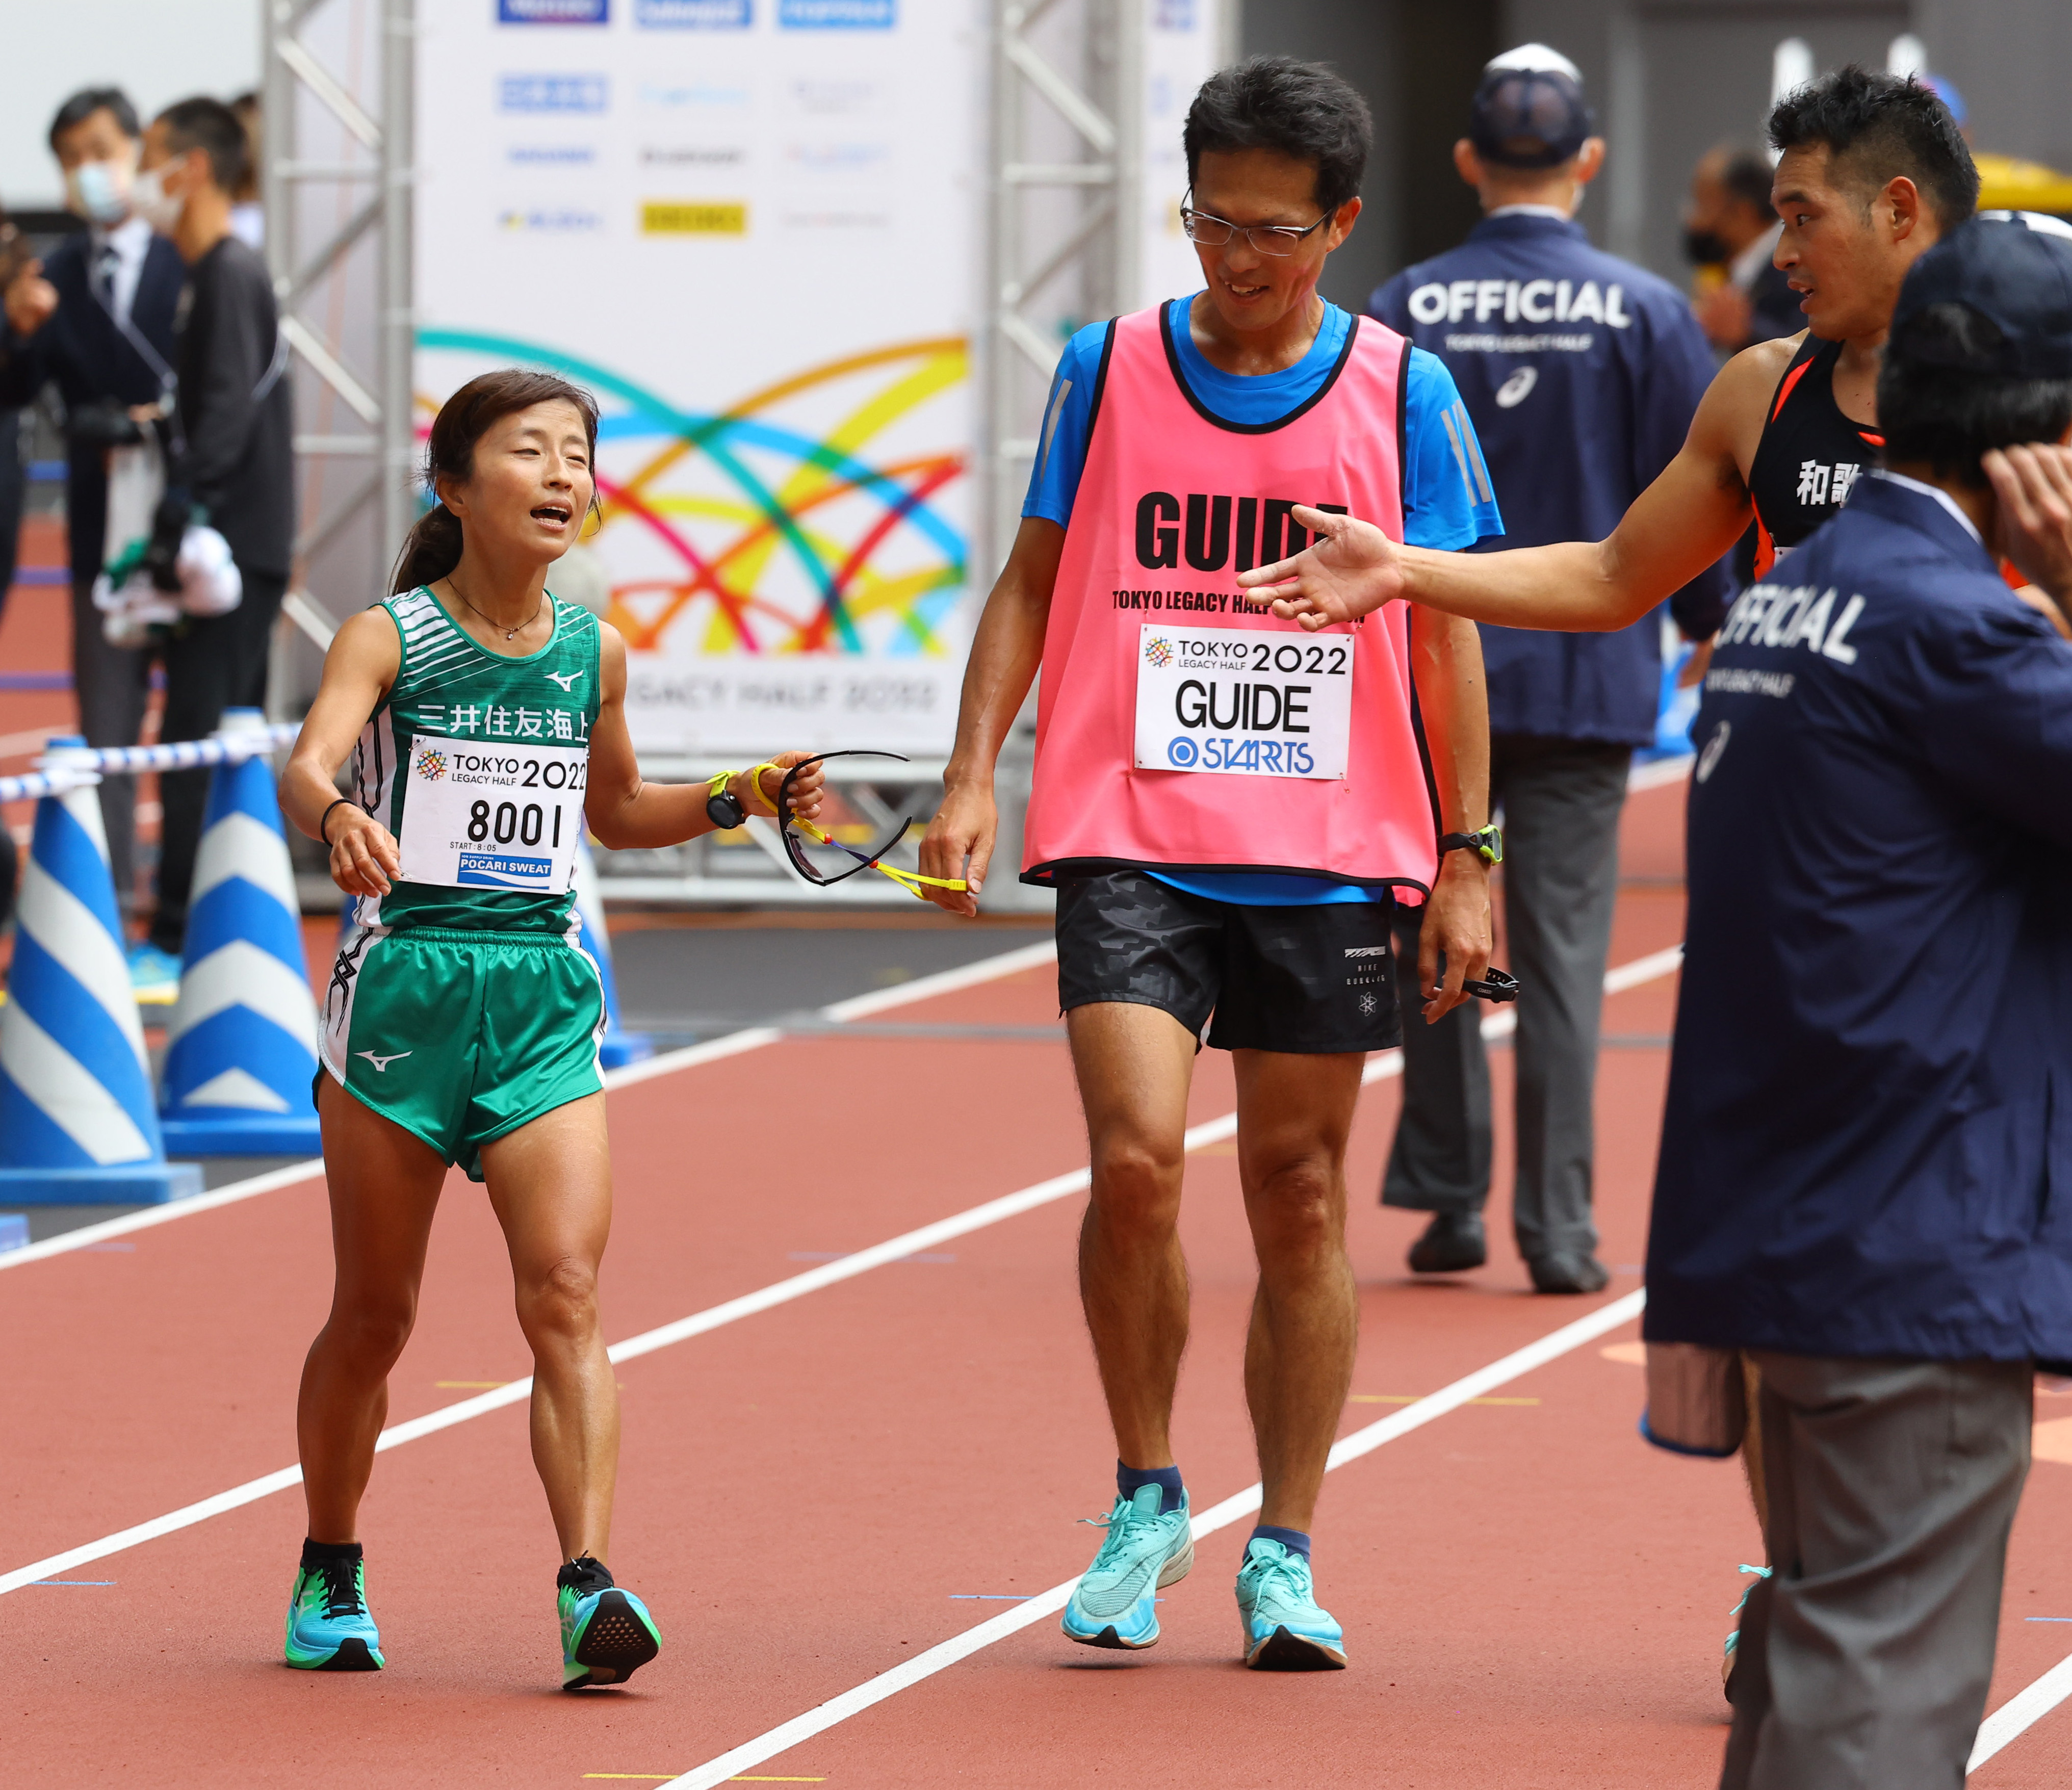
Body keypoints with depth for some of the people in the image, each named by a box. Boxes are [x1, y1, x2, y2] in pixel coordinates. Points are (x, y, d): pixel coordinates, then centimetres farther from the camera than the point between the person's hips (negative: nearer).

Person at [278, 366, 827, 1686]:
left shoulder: (594, 653, 8)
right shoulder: (388, 638, -5)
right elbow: (307, 764, -24)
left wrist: (738, 797, 12)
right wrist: (338, 817, -46)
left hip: (545, 997, 3)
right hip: (404, 979, -2)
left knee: (566, 1294, -14)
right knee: (375, 1314, 8)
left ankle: (592, 1587, -22)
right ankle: (330, 1575, 27)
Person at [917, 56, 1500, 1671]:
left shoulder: (1400, 393, 2)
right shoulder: (1108, 370, 4)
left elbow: (1442, 631, 6)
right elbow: (1032, 584, 10)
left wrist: (1465, 856, 3)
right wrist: (973, 777, -1)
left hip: (1331, 859, 0)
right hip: (1131, 837, 0)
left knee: (1300, 1197, 5)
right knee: (1137, 1159, -15)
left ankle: (1285, 1554, 15)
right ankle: (1145, 1499, 5)